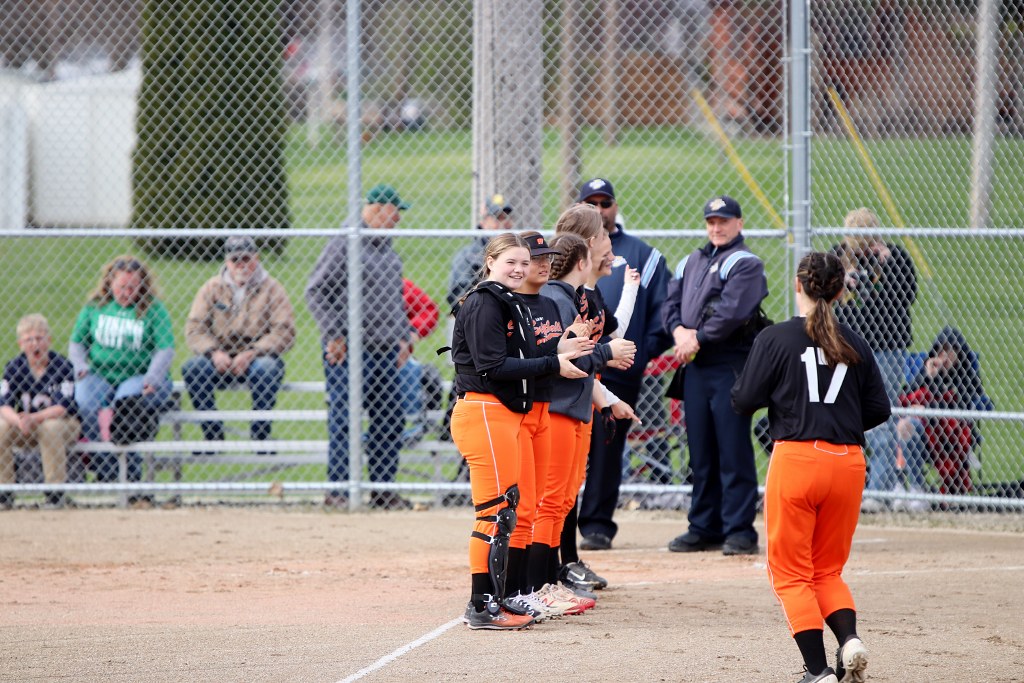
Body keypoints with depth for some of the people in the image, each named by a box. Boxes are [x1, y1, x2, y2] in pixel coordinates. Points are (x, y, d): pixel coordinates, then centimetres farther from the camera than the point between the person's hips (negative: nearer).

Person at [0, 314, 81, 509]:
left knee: (51, 427, -37)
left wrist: (34, 418, -38)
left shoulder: (62, 366, -15)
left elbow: (62, 407, -23)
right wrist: (18, 420, -37)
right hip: (25, 429, 3)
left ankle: (55, 492, -26)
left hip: (65, 424, -3)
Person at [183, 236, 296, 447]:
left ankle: (260, 436, -25)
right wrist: (214, 352, -19)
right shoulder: (212, 287, 9)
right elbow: (194, 329, 1)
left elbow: (284, 332, -9)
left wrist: (252, 353, -22)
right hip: (220, 361, 2)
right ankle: (213, 436, -21)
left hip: (259, 357, -2)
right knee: (192, 366, -27)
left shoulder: (271, 288, 2)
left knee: (266, 368, -36)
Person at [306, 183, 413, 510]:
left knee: (389, 419, 7)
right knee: (345, 418, -7)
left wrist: (402, 336, 19)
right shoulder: (343, 243, -8)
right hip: (350, 348, -8)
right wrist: (333, 335, -13)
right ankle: (337, 491, -5)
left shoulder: (386, 247, 17)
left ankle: (383, 489, 13)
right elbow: (316, 291, -9)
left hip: (384, 348, 8)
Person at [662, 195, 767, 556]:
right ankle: (705, 528, 17)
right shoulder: (691, 263, 20)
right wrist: (679, 330, -5)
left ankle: (740, 530, -7)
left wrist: (698, 339, -12)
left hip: (730, 366, -7)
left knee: (734, 451, -8)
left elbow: (731, 313, -16)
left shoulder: (746, 264, -5)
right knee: (700, 454, 11)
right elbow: (671, 303, 14)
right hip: (695, 366, 7)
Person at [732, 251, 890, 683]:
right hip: (848, 463, 4)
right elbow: (879, 410, 9)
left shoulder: (775, 339, -4)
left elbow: (744, 402, -4)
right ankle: (850, 640, -9)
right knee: (828, 570, 17)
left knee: (791, 574, 5)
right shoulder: (855, 344, 7)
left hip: (796, 457, -4)